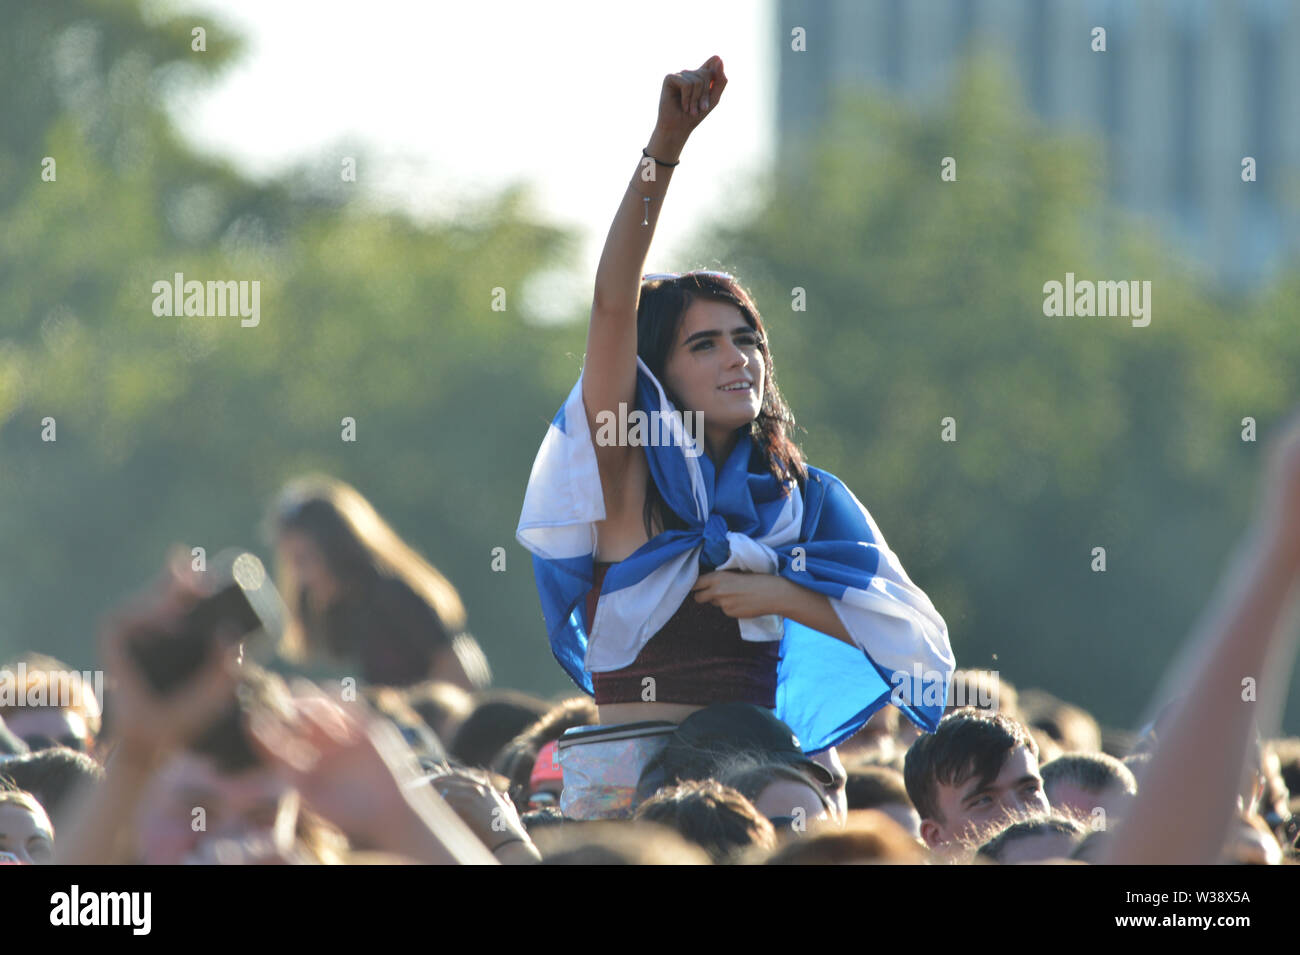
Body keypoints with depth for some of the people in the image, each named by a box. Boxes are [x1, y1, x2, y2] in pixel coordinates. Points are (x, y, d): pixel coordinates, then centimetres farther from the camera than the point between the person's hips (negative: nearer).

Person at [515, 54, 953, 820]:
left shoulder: (803, 496, 14)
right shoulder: (630, 470, 6)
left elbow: (916, 638, 10)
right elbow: (614, 301, -7)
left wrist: (785, 597, -4)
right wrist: (665, 147, -15)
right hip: (626, 769, -2)